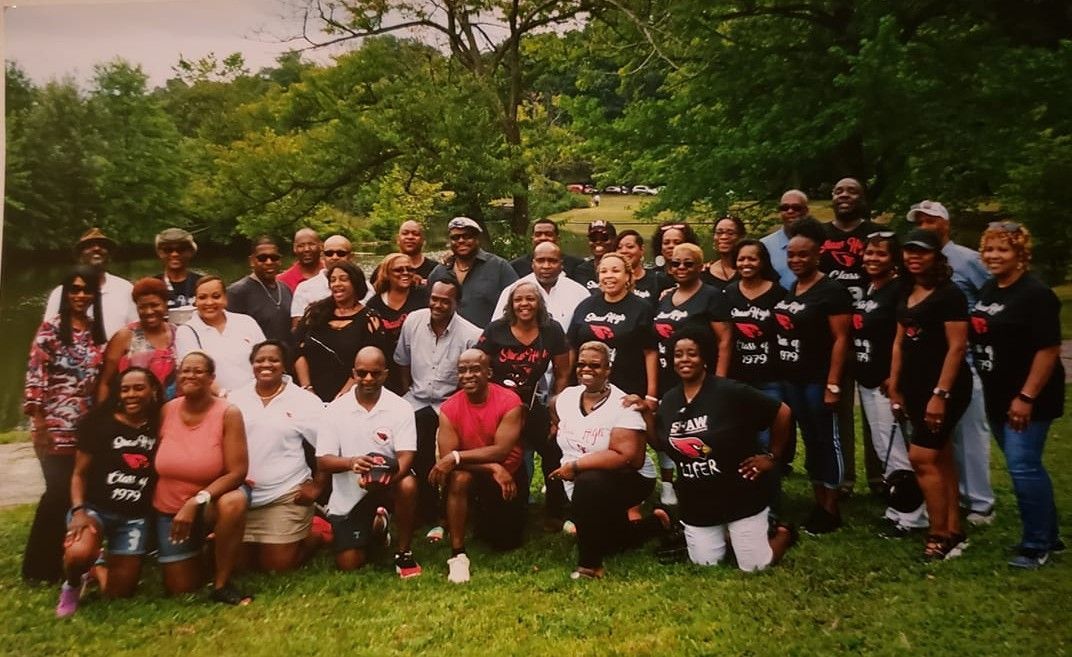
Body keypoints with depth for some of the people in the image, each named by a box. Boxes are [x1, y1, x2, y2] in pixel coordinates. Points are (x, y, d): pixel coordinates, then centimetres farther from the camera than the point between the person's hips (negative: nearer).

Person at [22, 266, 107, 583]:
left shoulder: (98, 331, 12)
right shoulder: (51, 328, -4)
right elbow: (34, 375, -9)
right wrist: (38, 422, -13)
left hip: (89, 425, 5)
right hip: (57, 425, -5)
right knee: (60, 491, -5)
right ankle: (41, 566, 11)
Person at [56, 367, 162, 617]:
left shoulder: (160, 428, 0)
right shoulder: (100, 423, -5)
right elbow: (80, 473, -3)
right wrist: (78, 510, -15)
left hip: (135, 517, 2)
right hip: (95, 507, -2)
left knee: (119, 593, 5)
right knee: (79, 554, -35)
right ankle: (72, 585, 3)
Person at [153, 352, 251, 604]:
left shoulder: (228, 413, -19)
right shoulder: (166, 411, -8)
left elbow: (237, 472, -23)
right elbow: (154, 464, 1)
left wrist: (196, 502, -31)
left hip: (212, 501, -3)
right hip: (169, 508, 3)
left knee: (234, 502, -40)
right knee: (180, 590, 5)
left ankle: (222, 584, -21)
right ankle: (197, 550, 40)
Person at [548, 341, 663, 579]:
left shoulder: (622, 405, -19)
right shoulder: (566, 396, 0)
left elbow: (628, 457, -30)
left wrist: (575, 466, -28)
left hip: (629, 481, -7)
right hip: (590, 496, 7)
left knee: (588, 483, -36)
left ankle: (590, 565, -21)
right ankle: (653, 523, 36)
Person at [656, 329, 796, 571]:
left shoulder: (729, 392, -18)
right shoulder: (668, 401, 0)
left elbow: (782, 412, -13)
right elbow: (662, 445, 10)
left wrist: (772, 456, -7)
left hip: (741, 497, -5)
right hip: (696, 504, 5)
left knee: (754, 566, 3)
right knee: (705, 564, 10)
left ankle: (782, 532, 33)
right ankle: (728, 534, 39)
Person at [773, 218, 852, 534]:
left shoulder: (831, 291, -9)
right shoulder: (787, 290, 12)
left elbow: (841, 339, -13)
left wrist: (833, 384, -18)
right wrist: (779, 373, 10)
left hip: (818, 380, -7)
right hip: (791, 379, 7)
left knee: (826, 440, 3)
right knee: (809, 440, 14)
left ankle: (831, 510, 14)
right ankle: (818, 503, 25)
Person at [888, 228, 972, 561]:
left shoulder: (949, 294, -12)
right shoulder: (906, 295, 11)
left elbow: (957, 346, -17)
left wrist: (940, 393, -22)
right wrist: (894, 388, 13)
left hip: (945, 387, -8)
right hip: (916, 387, 8)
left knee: (921, 457, -10)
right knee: (940, 459, 12)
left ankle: (940, 537, 3)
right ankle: (954, 534, 20)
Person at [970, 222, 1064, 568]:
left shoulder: (1035, 294, -15)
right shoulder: (988, 290, 10)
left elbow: (1049, 350, -19)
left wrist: (1026, 397, -23)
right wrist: (994, 394, 15)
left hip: (1026, 399, -8)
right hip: (998, 396, 9)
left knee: (1023, 467, -7)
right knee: (1025, 466, 16)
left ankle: (1036, 544, 8)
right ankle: (1049, 534, 30)